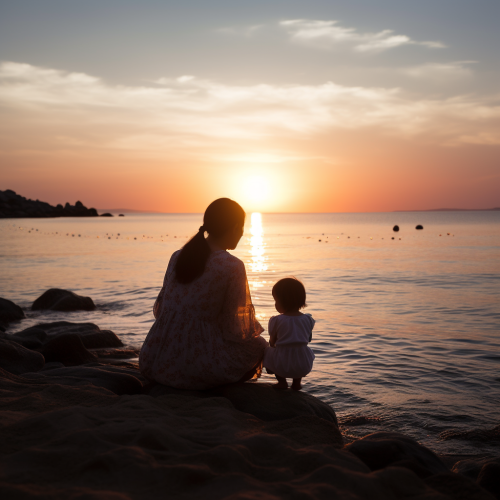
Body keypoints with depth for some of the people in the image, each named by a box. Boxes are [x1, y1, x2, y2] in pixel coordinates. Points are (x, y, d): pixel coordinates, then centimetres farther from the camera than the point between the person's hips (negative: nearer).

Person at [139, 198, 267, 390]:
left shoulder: (177, 256, 5)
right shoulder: (233, 266, -13)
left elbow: (160, 308, 13)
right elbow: (237, 329, -9)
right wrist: (253, 328, 15)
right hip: (199, 364, -5)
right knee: (258, 345, 23)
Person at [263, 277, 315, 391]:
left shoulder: (276, 321, -9)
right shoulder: (308, 319, 1)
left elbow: (272, 342, 3)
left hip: (281, 365, -3)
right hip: (304, 366, 3)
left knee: (268, 351, 26)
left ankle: (282, 381, 19)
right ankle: (297, 381, 26)